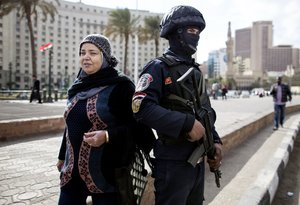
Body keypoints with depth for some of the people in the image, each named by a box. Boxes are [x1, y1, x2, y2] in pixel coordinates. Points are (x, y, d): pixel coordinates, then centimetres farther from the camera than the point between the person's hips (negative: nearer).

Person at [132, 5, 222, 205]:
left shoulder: (195, 70, 14)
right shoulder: (159, 67, -11)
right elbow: (142, 107, -25)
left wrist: (215, 140, 3)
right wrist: (187, 123, -26)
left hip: (198, 159, 8)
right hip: (173, 161, -8)